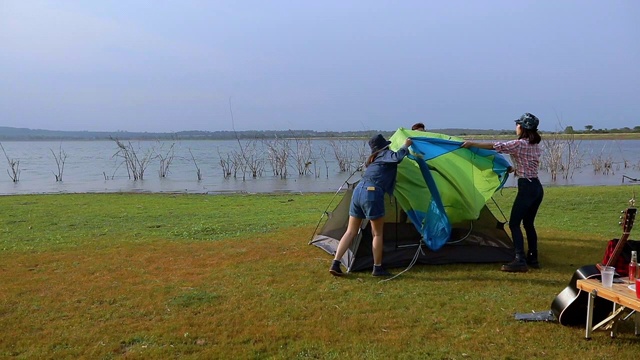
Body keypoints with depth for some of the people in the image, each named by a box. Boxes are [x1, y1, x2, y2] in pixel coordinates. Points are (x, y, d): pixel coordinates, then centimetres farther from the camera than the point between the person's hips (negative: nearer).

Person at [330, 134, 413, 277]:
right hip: (372, 194, -7)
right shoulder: (386, 154, 5)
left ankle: (335, 264, 5)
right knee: (377, 233, 8)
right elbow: (397, 157, -17)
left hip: (358, 190, 7)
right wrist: (406, 146, -1)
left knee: (351, 231, 12)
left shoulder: (373, 158, 26)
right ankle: (377, 268, 14)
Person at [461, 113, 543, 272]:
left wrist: (472, 144, -1)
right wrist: (515, 169, 34)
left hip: (526, 188, -8)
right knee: (528, 224, 16)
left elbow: (494, 146, -9)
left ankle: (520, 261, -9)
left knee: (514, 224, -4)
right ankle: (533, 259, 19)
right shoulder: (536, 145, 12)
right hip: (537, 187, 9)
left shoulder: (518, 144, -12)